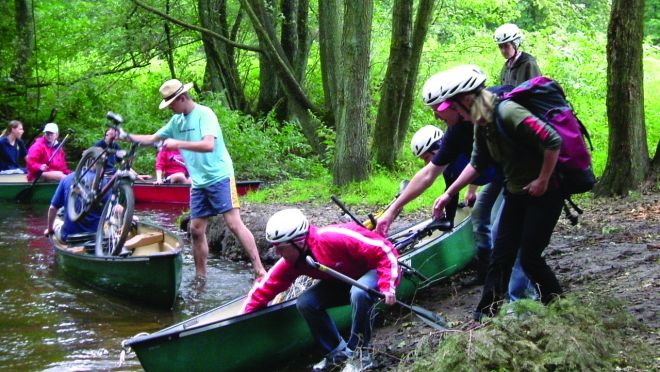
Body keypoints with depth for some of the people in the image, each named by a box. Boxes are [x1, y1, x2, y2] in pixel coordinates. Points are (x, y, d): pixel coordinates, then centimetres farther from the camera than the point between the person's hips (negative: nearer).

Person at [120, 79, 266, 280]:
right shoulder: (177, 121, 12)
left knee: (234, 224, -14)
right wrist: (126, 136, 11)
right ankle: (201, 277, 16)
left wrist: (178, 143, -25)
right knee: (196, 230, 6)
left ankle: (259, 270, -15)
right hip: (198, 182, 8)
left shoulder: (204, 114, -12)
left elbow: (209, 145, -25)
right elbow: (152, 139, 21)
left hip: (220, 177, -8)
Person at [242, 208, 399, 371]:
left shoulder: (334, 239, -35)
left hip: (376, 270, -7)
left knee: (359, 293, -39)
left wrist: (387, 286, -35)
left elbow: (383, 250, -31)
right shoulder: (291, 262, -13)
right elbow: (266, 286, -6)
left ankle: (359, 352, -16)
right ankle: (338, 351, 4)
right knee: (305, 303, -12)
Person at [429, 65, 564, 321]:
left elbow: (553, 141, -29)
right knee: (501, 255, 6)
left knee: (529, 257, -4)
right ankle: (484, 317, 10)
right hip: (516, 193, 8)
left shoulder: (508, 113, -26)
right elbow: (477, 164, 14)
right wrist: (448, 194, 13)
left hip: (543, 194, -8)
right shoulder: (482, 124, 2)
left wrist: (543, 180, -20)